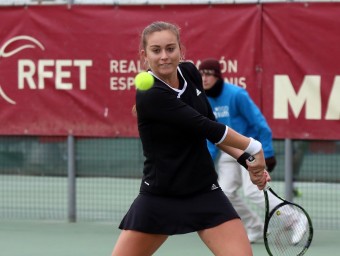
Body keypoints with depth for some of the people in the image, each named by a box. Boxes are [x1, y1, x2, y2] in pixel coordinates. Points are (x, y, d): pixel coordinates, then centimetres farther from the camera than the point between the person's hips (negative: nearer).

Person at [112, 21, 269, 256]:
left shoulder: (190, 72, -1)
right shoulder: (150, 95, -21)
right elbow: (205, 127, -22)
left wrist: (247, 159, 1)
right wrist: (254, 147, -13)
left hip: (205, 193, 5)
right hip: (159, 197, -4)